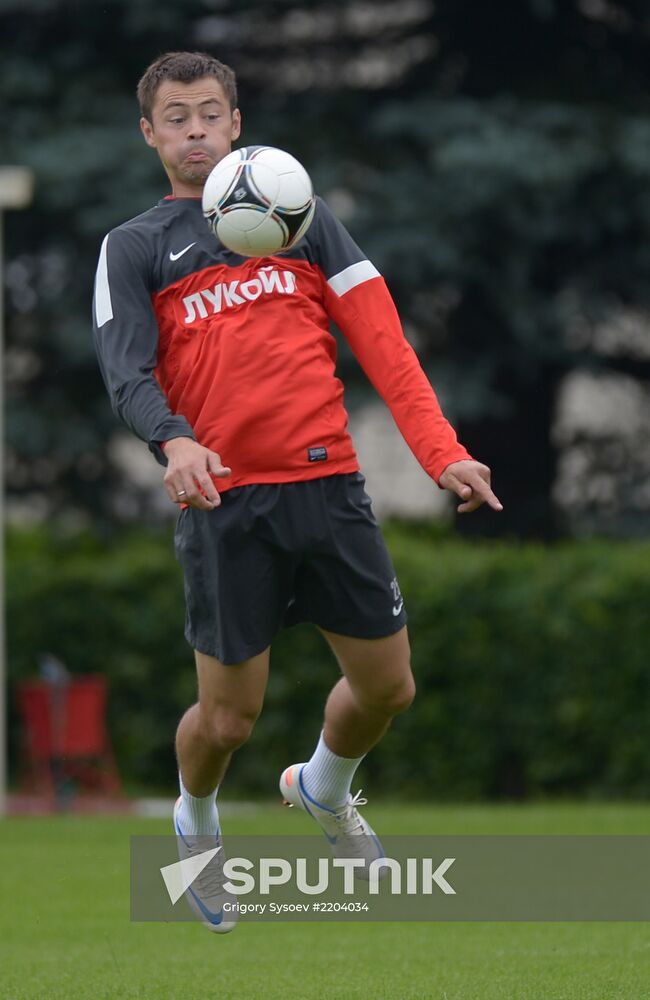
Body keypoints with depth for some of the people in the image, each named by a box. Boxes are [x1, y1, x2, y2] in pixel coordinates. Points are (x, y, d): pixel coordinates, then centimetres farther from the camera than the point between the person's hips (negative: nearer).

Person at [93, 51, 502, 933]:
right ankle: (195, 828, 32)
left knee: (388, 687, 6)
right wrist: (174, 442, -29)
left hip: (330, 486, 3)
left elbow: (380, 339, 6)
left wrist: (440, 450, -7)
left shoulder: (303, 219, 13)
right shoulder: (134, 248, 7)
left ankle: (325, 790, 39)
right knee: (228, 718, -1)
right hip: (226, 499, -3)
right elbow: (127, 372, -6)